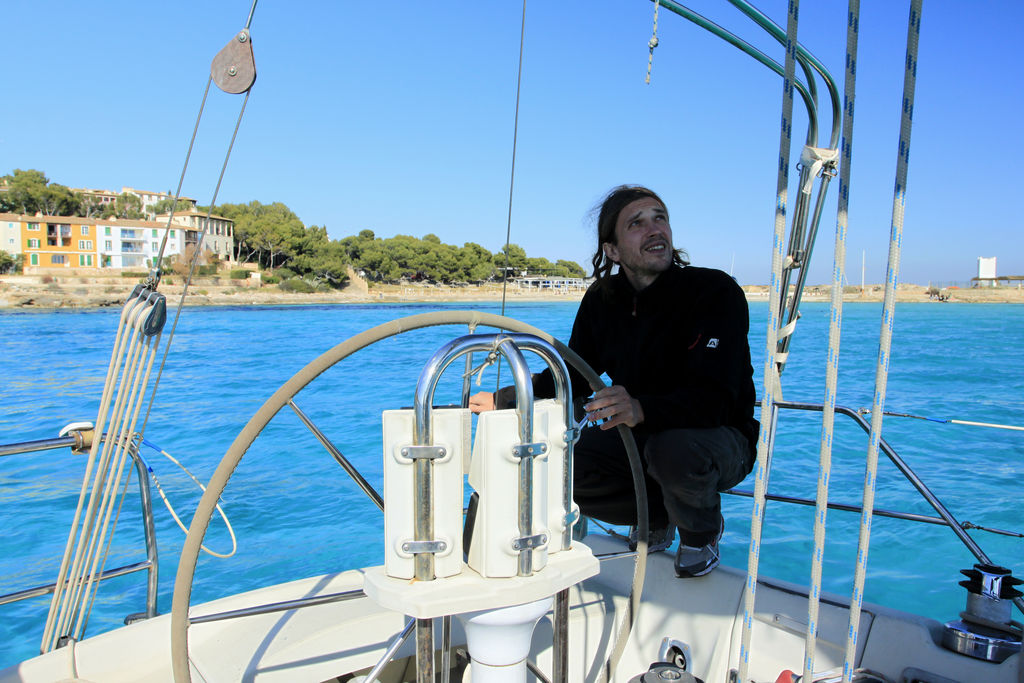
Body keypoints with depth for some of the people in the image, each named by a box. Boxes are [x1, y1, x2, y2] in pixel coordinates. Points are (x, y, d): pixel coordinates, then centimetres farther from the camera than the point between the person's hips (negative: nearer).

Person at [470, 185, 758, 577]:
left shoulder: (717, 293, -21)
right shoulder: (602, 300, -5)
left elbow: (714, 400, -33)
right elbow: (571, 377, 7)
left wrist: (641, 409, -51)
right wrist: (502, 399, -4)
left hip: (720, 439, -4)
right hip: (642, 438, 5)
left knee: (674, 448, -39)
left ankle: (702, 533, -2)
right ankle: (656, 515, 11)